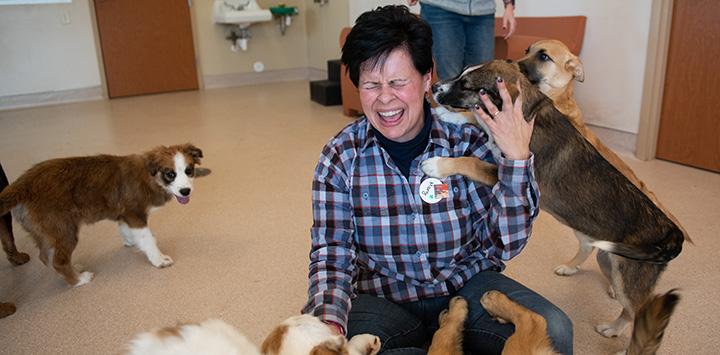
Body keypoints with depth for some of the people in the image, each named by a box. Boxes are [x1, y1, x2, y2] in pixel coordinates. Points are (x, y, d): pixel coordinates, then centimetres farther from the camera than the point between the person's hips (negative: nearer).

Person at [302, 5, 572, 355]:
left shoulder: (466, 140, -10)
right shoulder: (340, 158, -9)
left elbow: (505, 245, -11)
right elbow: (331, 254, -10)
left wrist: (517, 159, -24)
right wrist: (328, 322, -29)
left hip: (467, 285, 0)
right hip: (384, 296, 1)